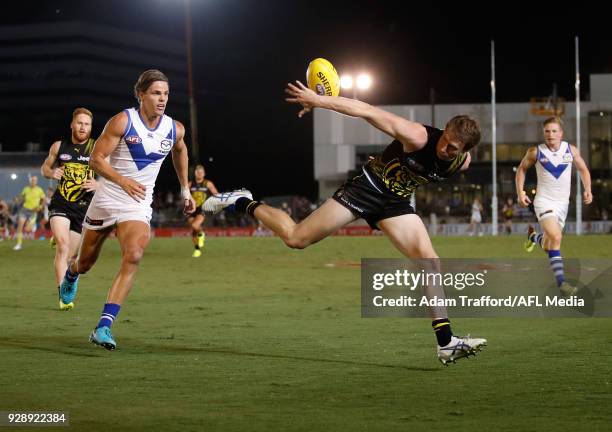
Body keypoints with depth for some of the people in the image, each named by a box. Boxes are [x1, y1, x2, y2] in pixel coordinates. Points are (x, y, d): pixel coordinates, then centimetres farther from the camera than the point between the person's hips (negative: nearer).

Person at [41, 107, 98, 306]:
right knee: (62, 245, -21)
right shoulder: (59, 146, 6)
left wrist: (98, 184, -18)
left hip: (84, 207, 0)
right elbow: (45, 167, 21)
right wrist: (52, 172, -3)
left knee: (70, 255, 8)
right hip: (60, 204, 0)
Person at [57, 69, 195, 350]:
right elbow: (96, 159, -16)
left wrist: (185, 190, 25)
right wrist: (123, 181, -30)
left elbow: (180, 152, 23)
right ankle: (71, 275, 56)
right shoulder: (122, 121, -14)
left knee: (133, 257, -25)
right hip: (107, 200, -1)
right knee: (86, 261, 15)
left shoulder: (174, 129, -1)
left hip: (138, 207, 2)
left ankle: (103, 327, -26)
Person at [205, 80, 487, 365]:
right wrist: (318, 101, -21)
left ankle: (446, 343, -8)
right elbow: (368, 111, -23)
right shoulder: (418, 138, -28)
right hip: (366, 188, -5)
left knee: (429, 261, -10)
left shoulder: (461, 163, -11)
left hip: (395, 202, 5)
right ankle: (244, 203, 19)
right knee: (295, 238, -6)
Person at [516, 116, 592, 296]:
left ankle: (533, 235, 50)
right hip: (544, 200, -4)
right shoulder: (536, 152, -9)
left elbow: (583, 169, 11)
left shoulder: (571, 150, -3)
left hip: (562, 202, 4)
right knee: (556, 237, -26)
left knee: (548, 246, 13)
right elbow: (522, 169, 7)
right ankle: (561, 282, -24)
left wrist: (588, 190, -2)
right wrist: (520, 192, -2)